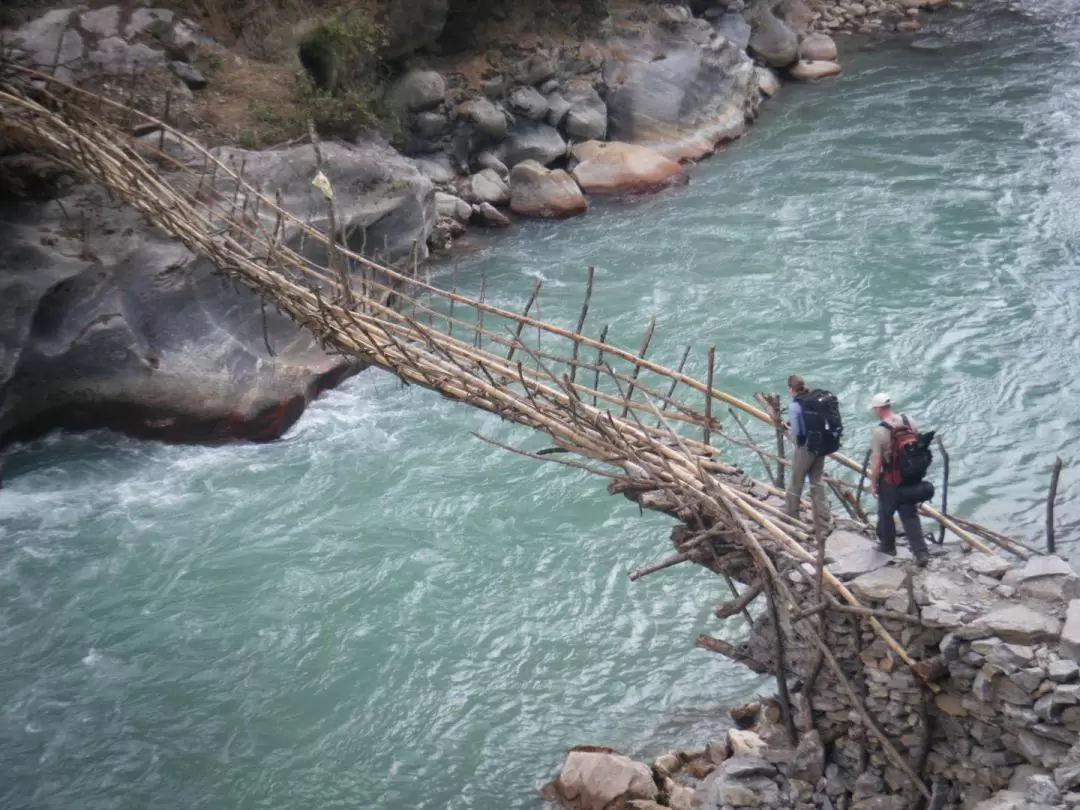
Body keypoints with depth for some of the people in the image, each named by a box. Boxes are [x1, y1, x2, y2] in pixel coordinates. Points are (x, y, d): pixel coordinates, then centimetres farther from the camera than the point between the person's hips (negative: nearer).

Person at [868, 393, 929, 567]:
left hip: (890, 480, -5)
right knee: (910, 515, 11)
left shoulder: (878, 431, -21)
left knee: (885, 513, 18)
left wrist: (873, 483, -6)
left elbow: (876, 462, -19)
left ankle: (887, 545, 35)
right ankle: (921, 552, 4)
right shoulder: (909, 421, -3)